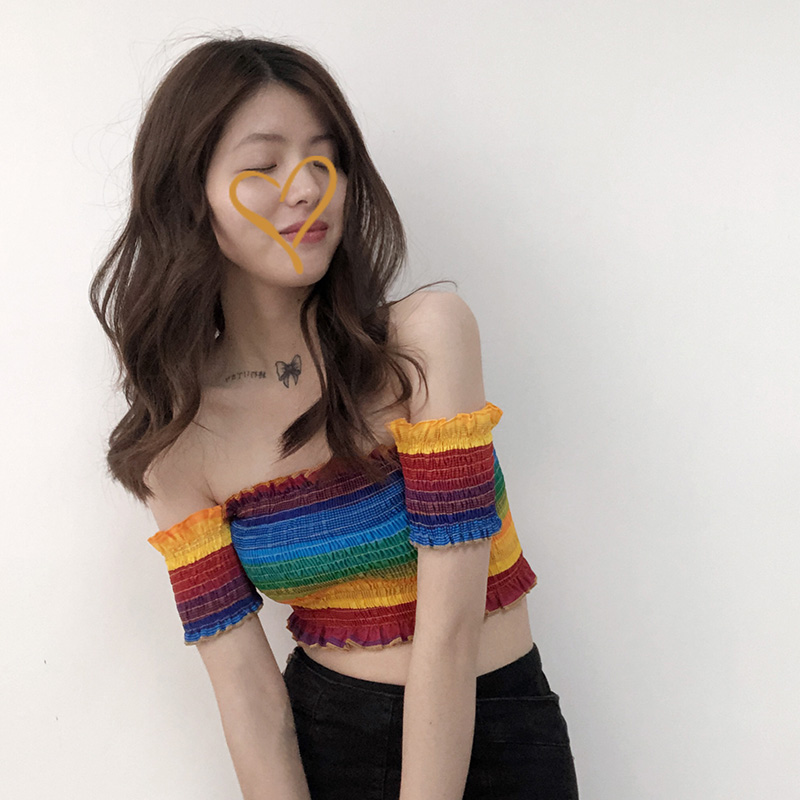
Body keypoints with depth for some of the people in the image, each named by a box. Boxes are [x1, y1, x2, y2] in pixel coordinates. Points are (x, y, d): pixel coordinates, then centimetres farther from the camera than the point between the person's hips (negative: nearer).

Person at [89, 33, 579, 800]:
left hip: (495, 737, -1)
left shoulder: (426, 335, -18)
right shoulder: (178, 438, -8)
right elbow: (245, 685, -11)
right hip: (324, 736, 2)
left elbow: (451, 627, -22)